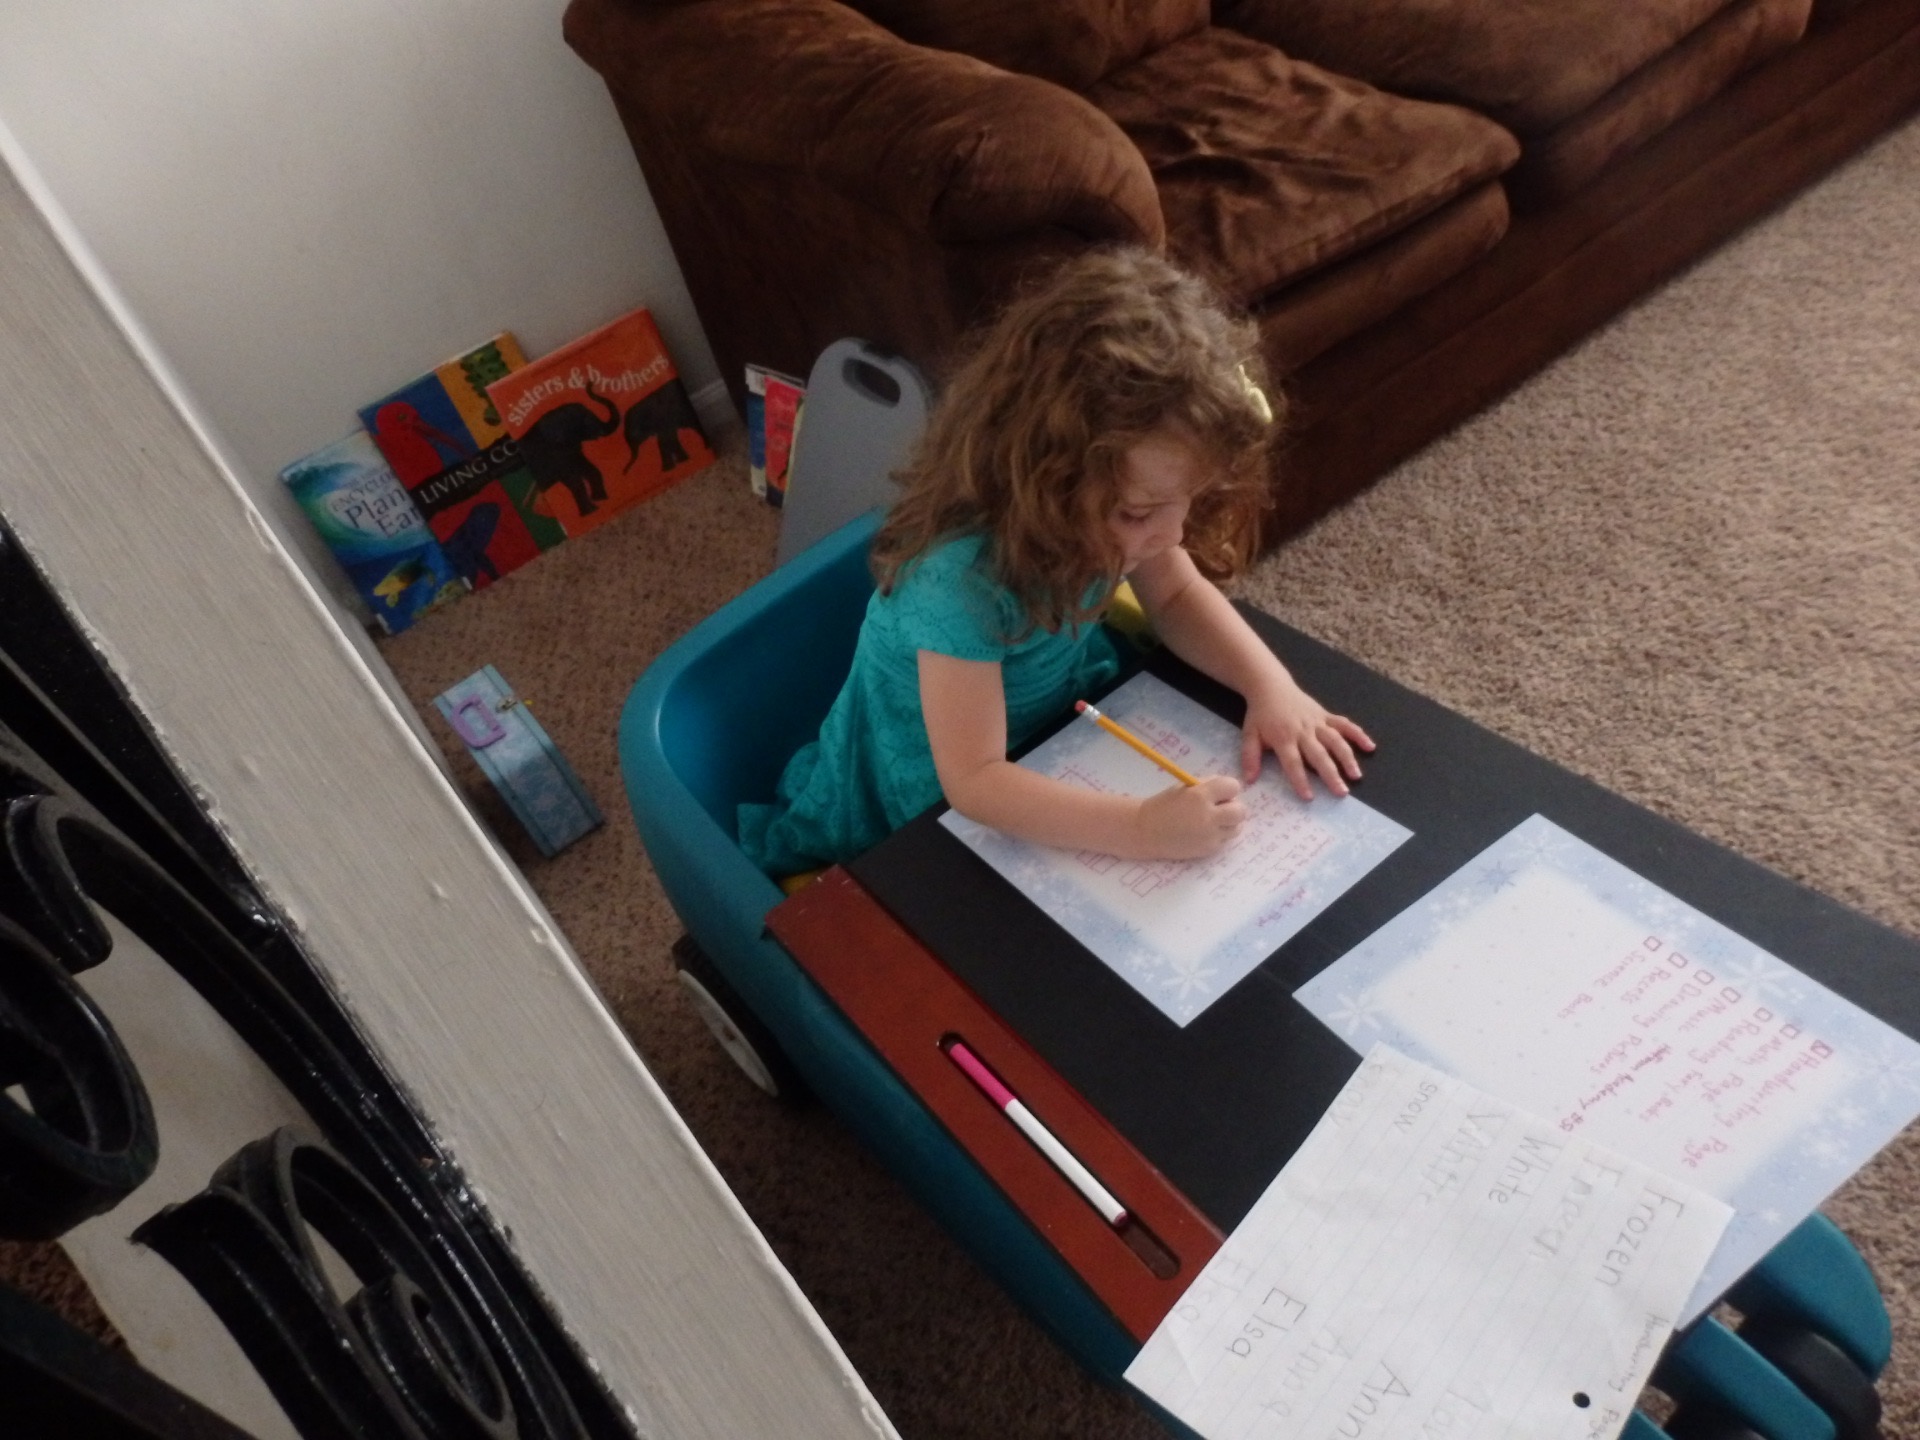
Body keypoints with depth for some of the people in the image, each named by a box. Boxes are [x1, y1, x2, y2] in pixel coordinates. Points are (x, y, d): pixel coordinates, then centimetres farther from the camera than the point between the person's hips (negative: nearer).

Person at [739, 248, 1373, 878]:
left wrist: (1269, 683, -20)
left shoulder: (1105, 502, -20)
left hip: (1063, 722, 6)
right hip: (948, 806, -6)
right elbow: (973, 781, -38)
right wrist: (1142, 828, -47)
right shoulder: (960, 575, -39)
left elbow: (1177, 595, -4)